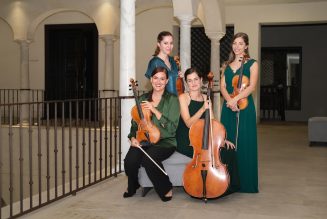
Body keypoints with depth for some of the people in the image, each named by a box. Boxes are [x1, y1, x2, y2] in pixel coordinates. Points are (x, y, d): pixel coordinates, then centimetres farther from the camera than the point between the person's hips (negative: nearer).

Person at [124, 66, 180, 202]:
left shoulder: (172, 100, 1)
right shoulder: (143, 99, 13)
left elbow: (172, 128, -9)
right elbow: (135, 123, 16)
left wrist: (155, 111, -16)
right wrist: (133, 137, -3)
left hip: (165, 141, -3)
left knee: (149, 158, -34)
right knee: (130, 160, -27)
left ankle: (166, 189, -7)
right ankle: (132, 187, 8)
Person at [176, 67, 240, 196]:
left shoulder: (206, 98, 11)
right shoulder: (183, 98, -6)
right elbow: (189, 123, -15)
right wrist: (203, 109, -25)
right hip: (186, 142, -6)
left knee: (229, 151, -13)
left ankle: (228, 186, 3)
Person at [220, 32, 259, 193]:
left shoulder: (252, 64, 2)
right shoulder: (227, 65, 15)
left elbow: (251, 86, -10)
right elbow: (223, 86, 5)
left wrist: (236, 99, -21)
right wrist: (229, 100, -14)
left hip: (245, 107, -4)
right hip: (228, 107, 4)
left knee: (244, 144, -3)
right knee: (228, 143, 5)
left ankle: (246, 183, 5)